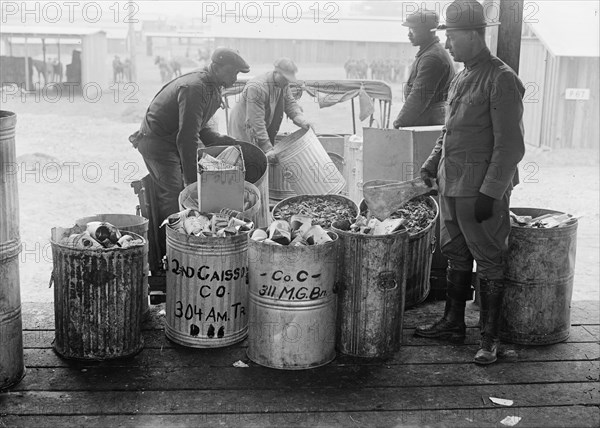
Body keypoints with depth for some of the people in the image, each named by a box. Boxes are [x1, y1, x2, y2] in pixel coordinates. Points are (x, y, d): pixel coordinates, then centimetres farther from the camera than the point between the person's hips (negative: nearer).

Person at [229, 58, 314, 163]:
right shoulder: (257, 88, -29)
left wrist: (302, 121, -19)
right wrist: (267, 149, -31)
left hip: (266, 128, 8)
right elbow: (256, 121, -30)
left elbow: (290, 103, 3)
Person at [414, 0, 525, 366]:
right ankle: (453, 323, 29)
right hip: (453, 185, 8)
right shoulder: (462, 77, 12)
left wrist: (490, 193, -20)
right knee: (456, 256, 16)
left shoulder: (502, 80, -14)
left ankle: (490, 336, 14)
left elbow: (511, 146, -17)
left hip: (482, 190, -8)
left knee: (489, 262, 3)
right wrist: (432, 165, 15)